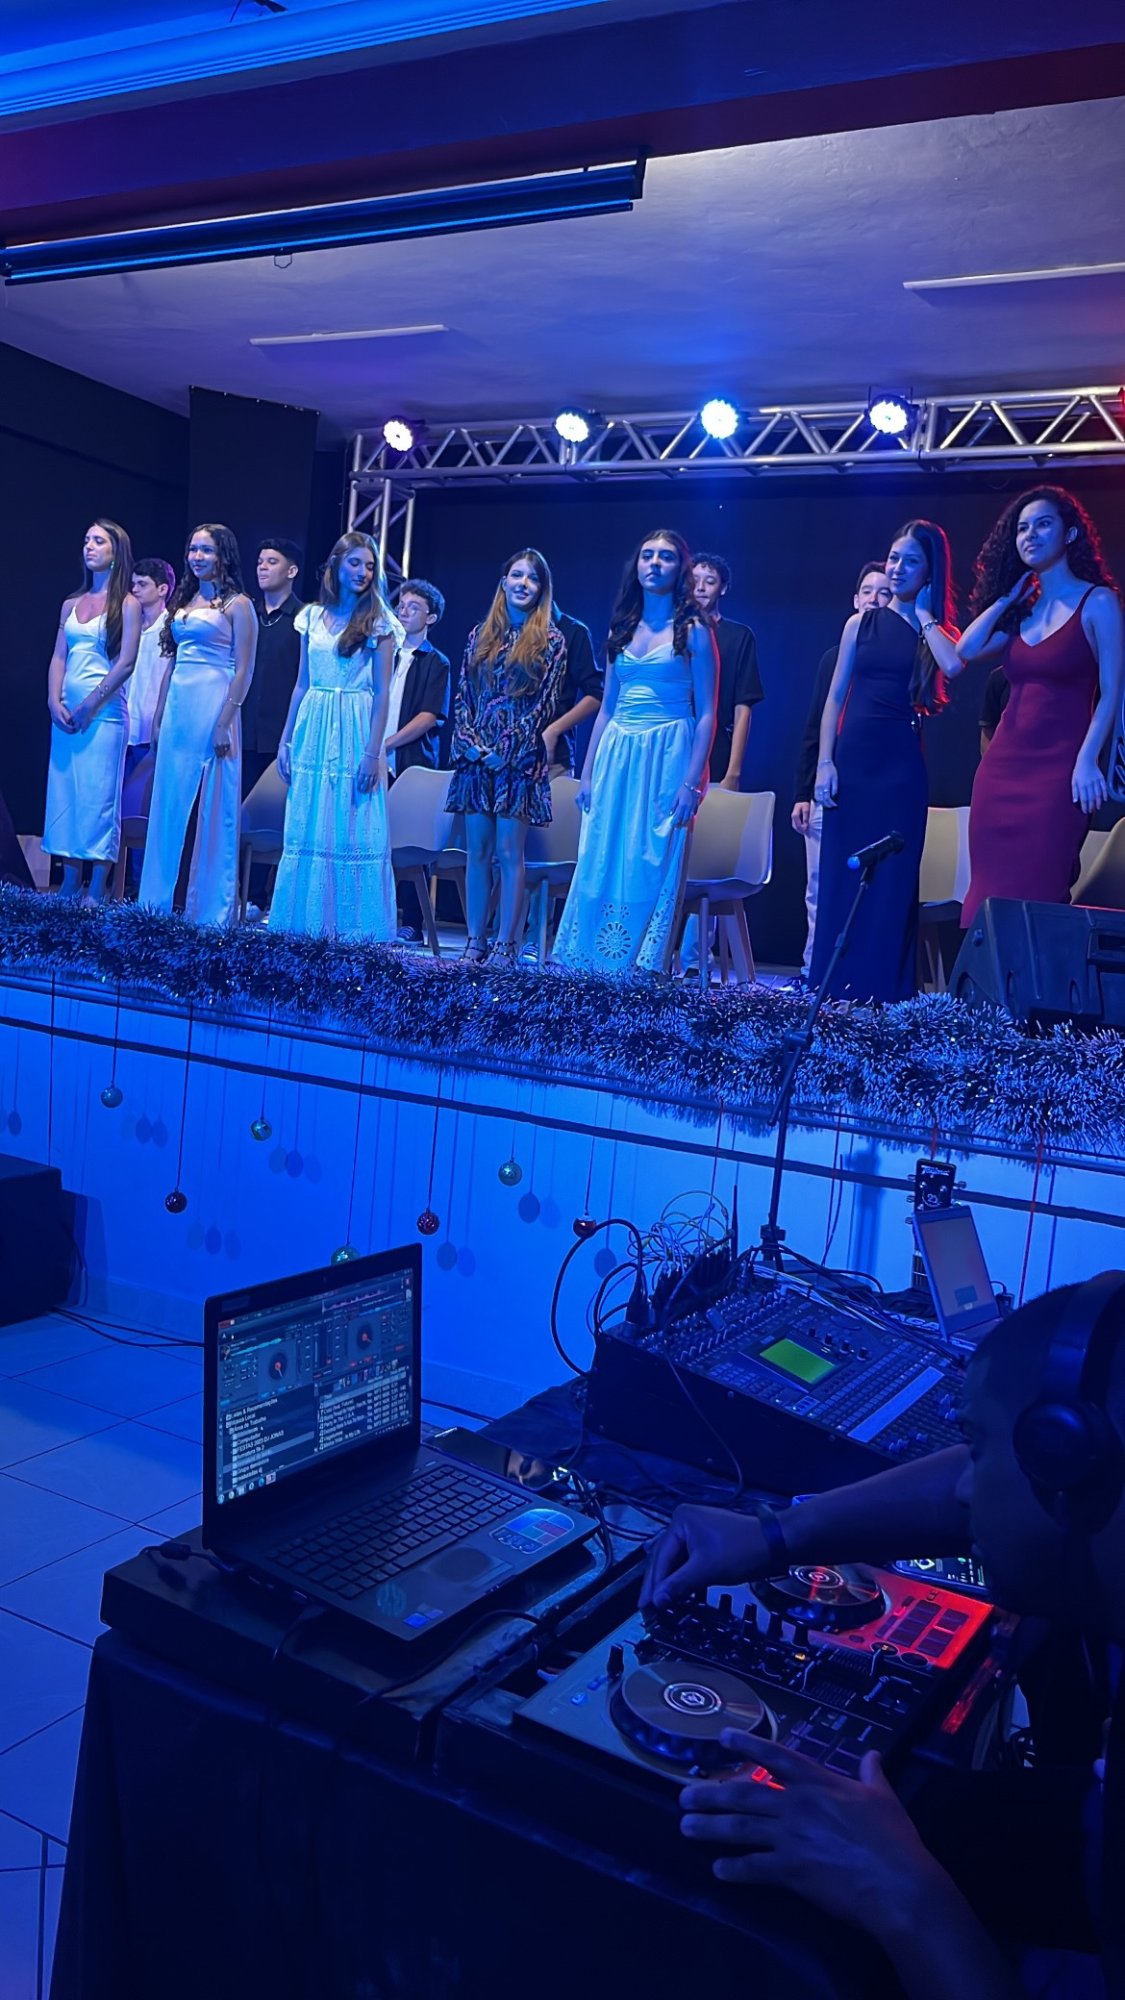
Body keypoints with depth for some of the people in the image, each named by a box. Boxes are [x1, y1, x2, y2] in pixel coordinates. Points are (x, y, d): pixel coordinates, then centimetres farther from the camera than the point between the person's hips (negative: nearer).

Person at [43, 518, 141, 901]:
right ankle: (69, 887, 9)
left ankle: (96, 894, -5)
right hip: (65, 711, 6)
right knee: (64, 795, 4)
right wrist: (54, 702, -4)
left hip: (104, 710, -6)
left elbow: (126, 662, -9)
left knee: (98, 797, -7)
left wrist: (90, 704, -14)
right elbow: (58, 658, 11)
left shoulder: (127, 604, 0)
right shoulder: (71, 604, 16)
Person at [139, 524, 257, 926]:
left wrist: (225, 722, -18)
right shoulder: (184, 600, 17)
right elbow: (171, 663, 18)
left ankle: (212, 912, 5)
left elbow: (244, 670, -10)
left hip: (214, 709, -7)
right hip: (177, 709, 7)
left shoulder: (237, 604, -4)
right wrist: (158, 716, 13)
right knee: (167, 808, 8)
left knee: (215, 811, -2)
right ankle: (155, 904, 16)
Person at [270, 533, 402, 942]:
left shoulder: (378, 623, -1)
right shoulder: (313, 616, 11)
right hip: (313, 731, 4)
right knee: (306, 830, 4)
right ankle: (306, 926, 12)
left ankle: (356, 930, 3)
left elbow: (382, 692, -5)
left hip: (354, 734, -4)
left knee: (353, 829, -4)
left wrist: (373, 752, -13)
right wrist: (286, 739, 10)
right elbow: (302, 684, 14)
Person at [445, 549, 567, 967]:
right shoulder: (481, 634, 13)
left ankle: (505, 946, -1)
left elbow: (544, 703, -4)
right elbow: (463, 697, 10)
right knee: (478, 850, 4)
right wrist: (470, 743, -5)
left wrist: (507, 749, -11)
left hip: (520, 757, -3)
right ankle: (474, 942, 8)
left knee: (509, 853, -5)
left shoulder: (550, 640, 2)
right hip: (476, 756, 4)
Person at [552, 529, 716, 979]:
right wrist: (588, 771, 10)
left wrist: (692, 782, -15)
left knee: (649, 866, -5)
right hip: (616, 756, 5)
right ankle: (587, 966, 11)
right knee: (600, 864, 4)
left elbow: (707, 714, -6)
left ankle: (639, 972, 2)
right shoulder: (621, 630, 14)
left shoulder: (693, 631, 0)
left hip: (666, 756, -5)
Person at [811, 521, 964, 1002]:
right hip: (852, 757, 1)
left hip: (903, 764, -1)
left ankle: (882, 991, 6)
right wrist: (825, 762, -4)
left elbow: (953, 666, -17)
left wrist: (923, 612, -3)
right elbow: (835, 697, 7)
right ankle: (831, 989, 11)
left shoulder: (937, 630, 8)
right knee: (841, 874, 3)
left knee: (893, 880, 0)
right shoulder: (862, 623, 10)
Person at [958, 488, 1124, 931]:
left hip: (1058, 767, -6)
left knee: (1035, 892, -9)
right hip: (1002, 764, 6)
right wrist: (1009, 595, 7)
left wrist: (1087, 761, -18)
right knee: (990, 889, 4)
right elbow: (967, 650, 1)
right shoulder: (1022, 609, 16)